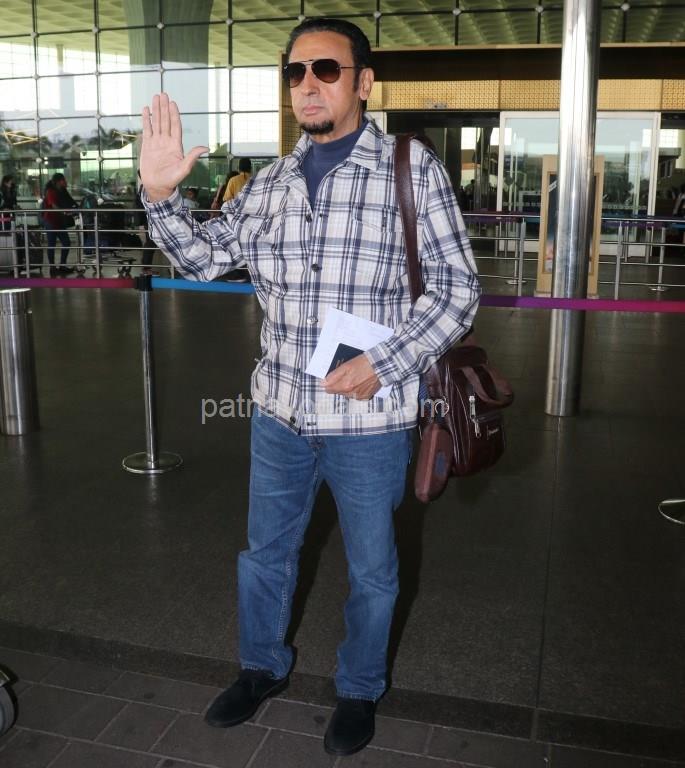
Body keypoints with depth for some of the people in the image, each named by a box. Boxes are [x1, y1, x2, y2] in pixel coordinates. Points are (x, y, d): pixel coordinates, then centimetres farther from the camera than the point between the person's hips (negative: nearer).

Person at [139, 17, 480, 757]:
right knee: (265, 551, 21)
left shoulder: (412, 167, -8)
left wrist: (383, 364, -19)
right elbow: (204, 257, 12)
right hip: (280, 411, 4)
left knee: (370, 569, 15)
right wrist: (160, 194, -5)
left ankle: (359, 690, 41)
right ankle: (262, 667, 47)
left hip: (369, 420, -4)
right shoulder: (271, 181, 5)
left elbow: (456, 288, -9)